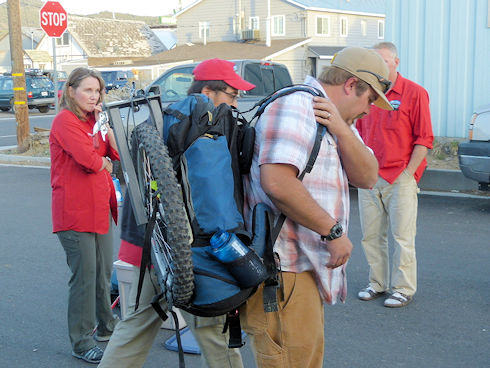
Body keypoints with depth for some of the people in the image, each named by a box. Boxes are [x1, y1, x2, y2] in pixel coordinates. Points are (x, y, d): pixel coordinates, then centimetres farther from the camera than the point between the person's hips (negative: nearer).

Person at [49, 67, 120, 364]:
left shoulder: (92, 120, 15)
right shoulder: (65, 121, -12)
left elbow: (116, 155, 7)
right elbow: (88, 159, -24)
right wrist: (105, 163, -3)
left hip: (100, 208, 8)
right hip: (76, 211, -8)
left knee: (104, 272, 17)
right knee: (85, 275, -3)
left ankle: (106, 326, 34)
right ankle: (82, 343, 9)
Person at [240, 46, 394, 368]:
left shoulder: (339, 121, 17)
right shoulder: (295, 108, -15)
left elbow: (367, 178, 6)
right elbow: (277, 182, -29)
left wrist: (341, 130, -11)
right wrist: (333, 231, -21)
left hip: (307, 267, 11)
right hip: (283, 271, -10)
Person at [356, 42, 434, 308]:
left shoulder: (414, 93, -4)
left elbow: (424, 139, -6)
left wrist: (408, 173, -11)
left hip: (400, 179, -5)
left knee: (403, 236, 1)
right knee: (370, 235, 10)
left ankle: (403, 289, 13)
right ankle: (377, 284, 24)